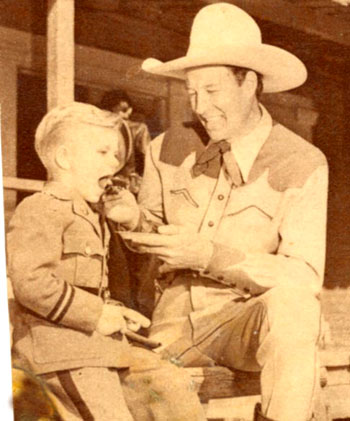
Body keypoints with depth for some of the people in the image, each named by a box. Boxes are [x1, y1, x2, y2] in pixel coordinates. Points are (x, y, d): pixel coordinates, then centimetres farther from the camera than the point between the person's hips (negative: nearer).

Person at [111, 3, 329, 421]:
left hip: (250, 322, -3)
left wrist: (210, 256, -25)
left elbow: (303, 277, -15)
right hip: (177, 318, 3)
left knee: (288, 299, -36)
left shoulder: (301, 165, -7)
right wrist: (131, 221, -8)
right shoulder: (170, 149, 4)